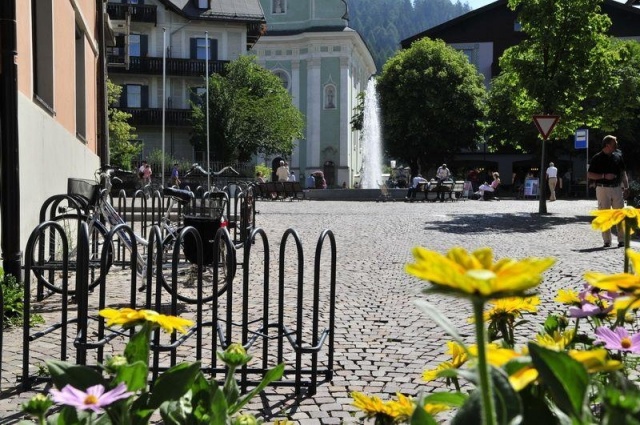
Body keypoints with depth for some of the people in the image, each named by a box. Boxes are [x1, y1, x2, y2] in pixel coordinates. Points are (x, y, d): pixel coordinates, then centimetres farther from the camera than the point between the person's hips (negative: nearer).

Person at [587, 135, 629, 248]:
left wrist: (626, 186, 3)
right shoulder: (597, 158, -2)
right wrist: (604, 176, -15)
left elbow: (623, 172, 15)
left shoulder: (618, 156, 9)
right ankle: (607, 241, 5)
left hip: (617, 188, 3)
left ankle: (622, 239, 7)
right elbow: (589, 175, -3)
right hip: (603, 189, -3)